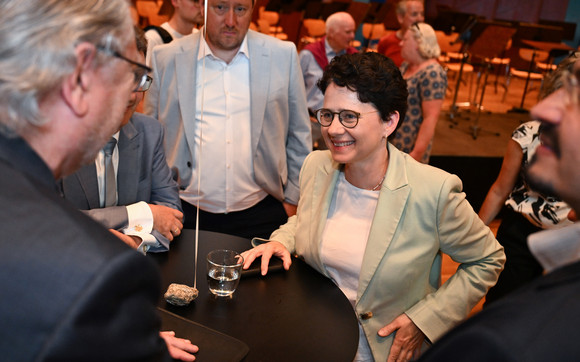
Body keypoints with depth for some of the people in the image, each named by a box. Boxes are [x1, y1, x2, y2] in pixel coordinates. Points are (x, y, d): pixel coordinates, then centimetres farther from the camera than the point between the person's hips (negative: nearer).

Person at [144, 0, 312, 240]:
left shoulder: (284, 55, -1)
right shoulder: (165, 58, -1)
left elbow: (299, 135, 6)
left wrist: (293, 199, 6)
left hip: (261, 213, 0)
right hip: (187, 213, 0)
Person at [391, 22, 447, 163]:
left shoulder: (432, 74, -19)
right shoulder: (407, 65, 9)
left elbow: (431, 118, -23)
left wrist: (417, 153, -25)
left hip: (409, 147, -8)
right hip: (391, 141, 8)